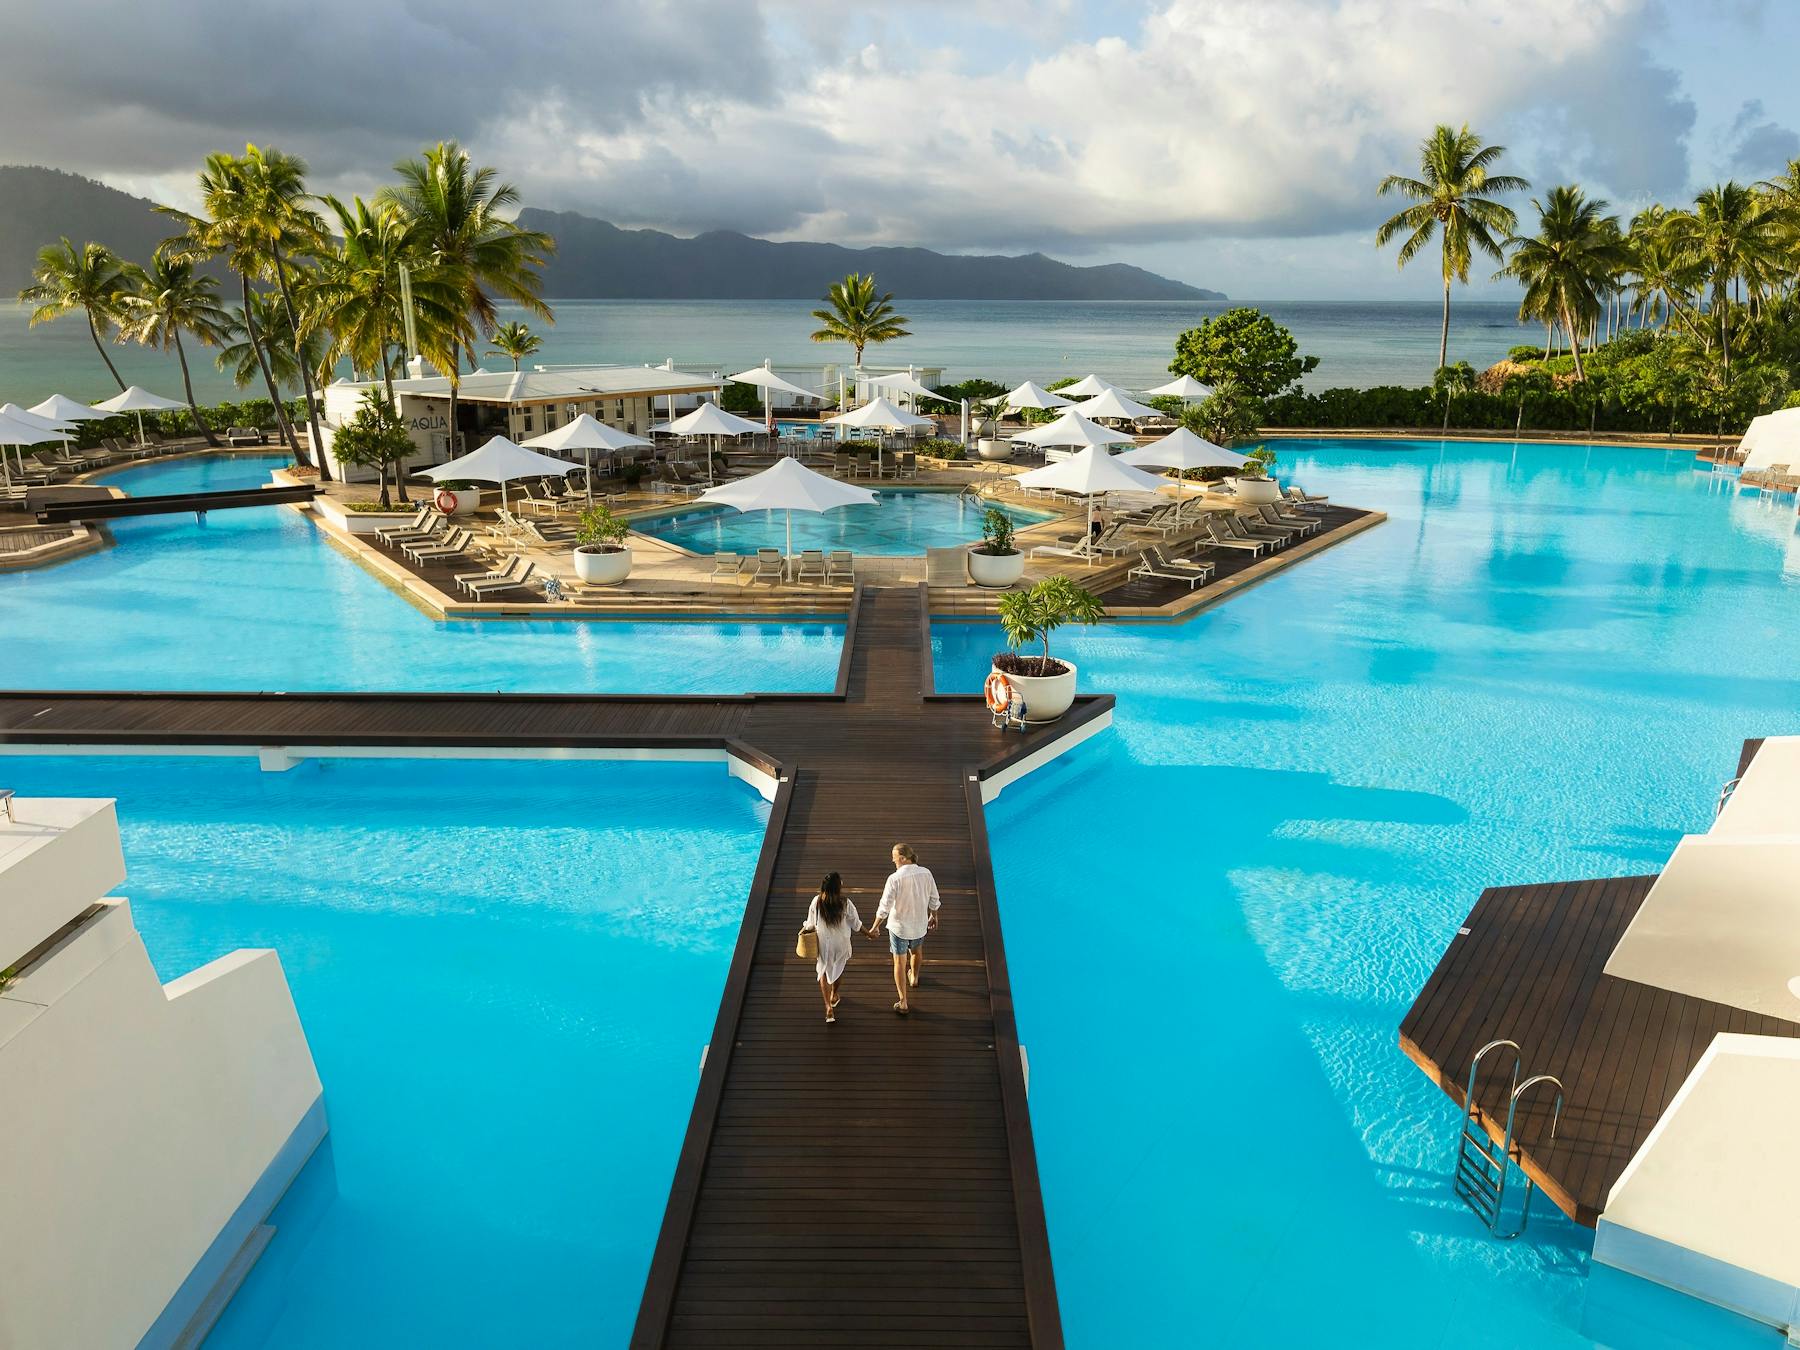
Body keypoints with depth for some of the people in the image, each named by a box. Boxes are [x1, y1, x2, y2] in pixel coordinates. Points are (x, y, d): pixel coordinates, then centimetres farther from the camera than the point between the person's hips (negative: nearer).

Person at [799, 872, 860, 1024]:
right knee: (838, 969, 28)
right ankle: (833, 996, 48)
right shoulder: (845, 904, -21)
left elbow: (811, 925, -6)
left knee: (823, 972, 16)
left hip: (823, 944, 0)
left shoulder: (817, 902, -17)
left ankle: (829, 1007, 7)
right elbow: (856, 925, -9)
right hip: (841, 944, 0)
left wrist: (803, 931, 17)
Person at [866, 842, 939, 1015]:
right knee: (916, 950, 33)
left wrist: (875, 926, -7)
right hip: (920, 924, 4)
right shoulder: (926, 874, -11)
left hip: (899, 926, -4)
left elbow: (885, 907, -20)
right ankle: (914, 978, 60)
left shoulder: (895, 879, -25)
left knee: (900, 962, 10)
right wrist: (934, 916, 19)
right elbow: (934, 899, 1)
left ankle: (903, 1003, 15)